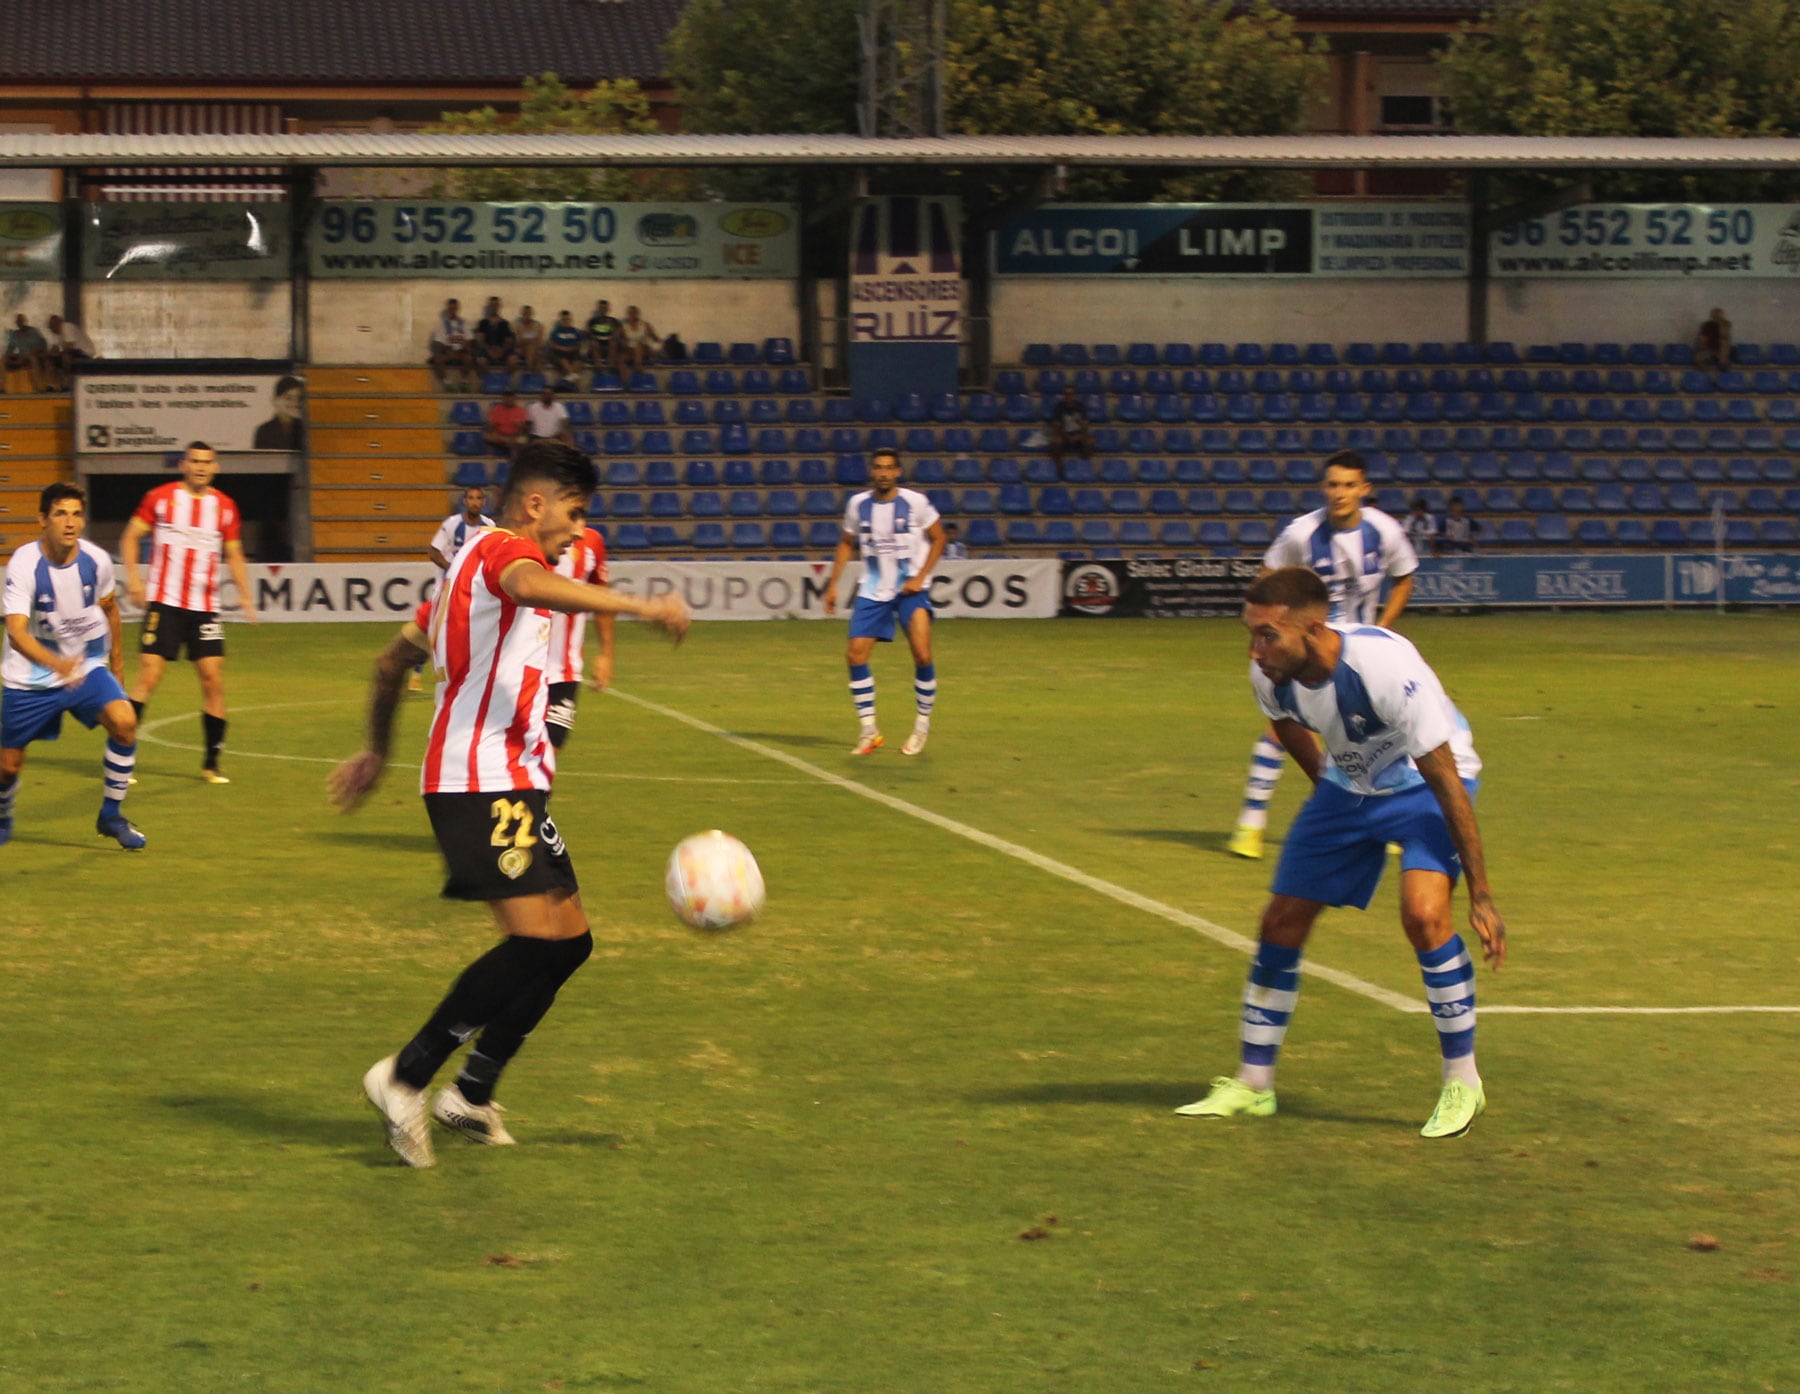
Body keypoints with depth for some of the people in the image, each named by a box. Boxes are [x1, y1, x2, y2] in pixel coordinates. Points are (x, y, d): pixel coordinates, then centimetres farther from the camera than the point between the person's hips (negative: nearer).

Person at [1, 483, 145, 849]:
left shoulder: (96, 561, -11)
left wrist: (116, 661, 20)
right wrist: (56, 663, -53)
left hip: (87, 667, 2)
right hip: (29, 678, -2)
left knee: (124, 722, -23)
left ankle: (111, 816, -6)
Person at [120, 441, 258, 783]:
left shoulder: (225, 507, 8)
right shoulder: (160, 498, 0)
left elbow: (234, 554, 16)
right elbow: (130, 537, 5)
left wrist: (245, 594, 4)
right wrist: (133, 576, -9)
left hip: (205, 607, 3)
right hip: (164, 602, -3)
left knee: (213, 679, -3)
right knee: (149, 675, -9)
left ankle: (211, 764, 8)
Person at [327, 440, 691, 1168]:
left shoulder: (472, 563, 24)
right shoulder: (504, 548, -6)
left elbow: (394, 656, 32)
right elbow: (532, 587, -33)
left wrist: (377, 750, 41)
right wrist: (641, 607, -41)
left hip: (509, 782, 11)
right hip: (484, 783, -11)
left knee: (568, 938, 9)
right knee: (537, 936, -21)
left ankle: (472, 1094, 13)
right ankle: (406, 1077, -15)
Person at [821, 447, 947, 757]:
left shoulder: (915, 502, -9)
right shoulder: (858, 504, 0)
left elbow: (937, 539, 1)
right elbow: (847, 543, 14)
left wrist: (919, 578, -9)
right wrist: (833, 584, 8)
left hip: (910, 589, -3)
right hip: (872, 591, 3)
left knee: (922, 655, -16)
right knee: (855, 656, -6)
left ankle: (922, 725, 4)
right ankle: (869, 731, 6)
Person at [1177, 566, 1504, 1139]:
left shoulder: (1386, 666, -37)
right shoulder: (1270, 673, -20)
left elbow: (1446, 780, -31)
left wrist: (1480, 894, -28)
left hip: (1423, 785, -5)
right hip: (1347, 784, 6)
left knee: (1423, 912, -26)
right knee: (1282, 922, 1)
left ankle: (1461, 1080, -8)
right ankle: (1252, 1084, 18)